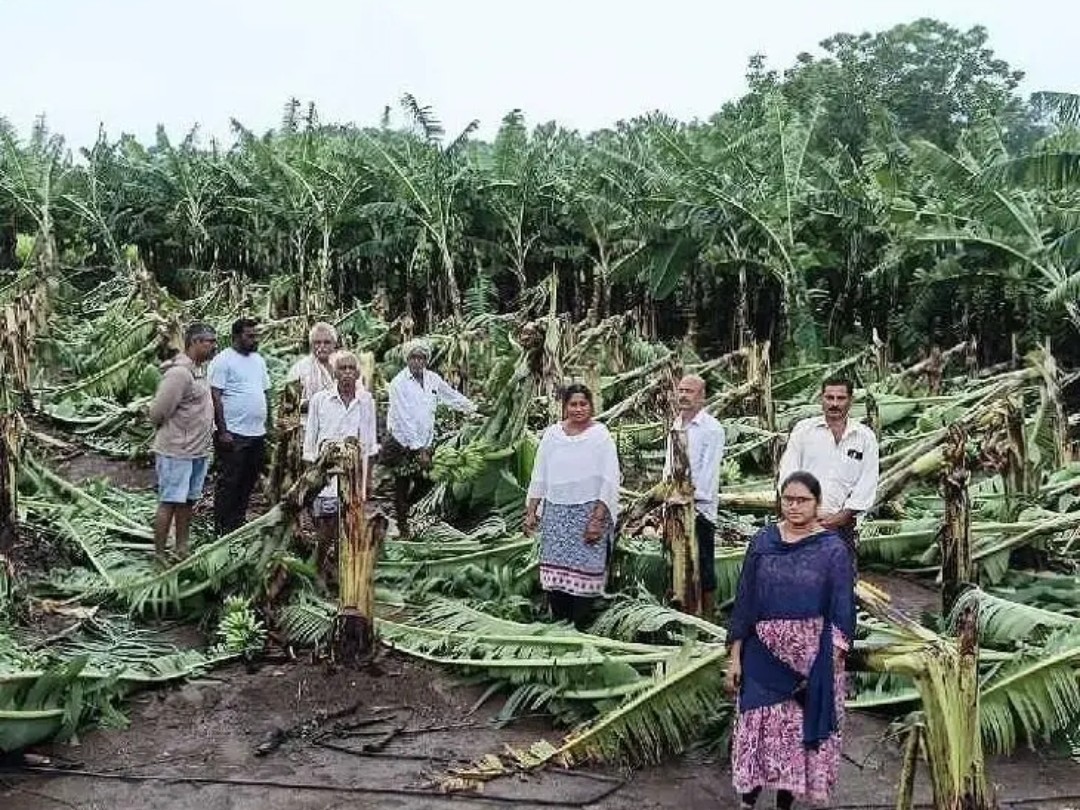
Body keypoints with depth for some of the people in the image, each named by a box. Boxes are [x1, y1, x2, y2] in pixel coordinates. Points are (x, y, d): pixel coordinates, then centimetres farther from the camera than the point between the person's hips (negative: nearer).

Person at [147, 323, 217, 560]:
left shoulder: (201, 369, 10)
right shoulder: (179, 373, -20)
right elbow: (157, 412, -18)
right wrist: (169, 434, -2)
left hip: (198, 451, 9)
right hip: (176, 451, -9)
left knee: (187, 501, 15)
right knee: (169, 503, -2)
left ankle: (182, 550, 25)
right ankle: (159, 555, 6)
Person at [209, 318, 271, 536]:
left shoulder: (258, 360, 15)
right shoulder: (223, 360, -9)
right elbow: (215, 397, -13)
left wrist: (267, 423, 15)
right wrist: (222, 431, -17)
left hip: (257, 434, 8)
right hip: (233, 435, -8)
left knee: (248, 483, 14)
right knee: (228, 483, -1)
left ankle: (238, 524, 26)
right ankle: (223, 529, 6)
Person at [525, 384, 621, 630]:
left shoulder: (600, 435, -3)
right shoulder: (552, 434, 7)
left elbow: (609, 481, -6)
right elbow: (539, 477, 12)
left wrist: (597, 519, -12)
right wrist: (531, 512, 7)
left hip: (589, 512, -3)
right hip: (556, 512, 3)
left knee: (583, 572, -5)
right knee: (554, 572, -1)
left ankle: (579, 629, 5)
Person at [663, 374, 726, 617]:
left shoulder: (712, 428, -7)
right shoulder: (676, 426, 15)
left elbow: (709, 471, -11)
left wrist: (694, 498, -16)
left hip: (699, 507, -6)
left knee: (703, 565, -2)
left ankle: (708, 615, 5)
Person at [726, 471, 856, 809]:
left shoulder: (833, 550, -5)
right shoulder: (763, 542, 2)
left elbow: (842, 611, -5)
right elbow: (744, 601, 3)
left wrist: (834, 661, -12)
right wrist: (735, 655, 1)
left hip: (812, 659, -1)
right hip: (763, 655, 2)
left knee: (799, 731, 8)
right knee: (758, 729, 5)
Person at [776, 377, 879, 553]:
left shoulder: (865, 437, 7)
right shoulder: (803, 429, 5)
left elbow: (867, 485, 3)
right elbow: (788, 474, 1)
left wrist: (840, 517, -6)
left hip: (843, 522, 1)